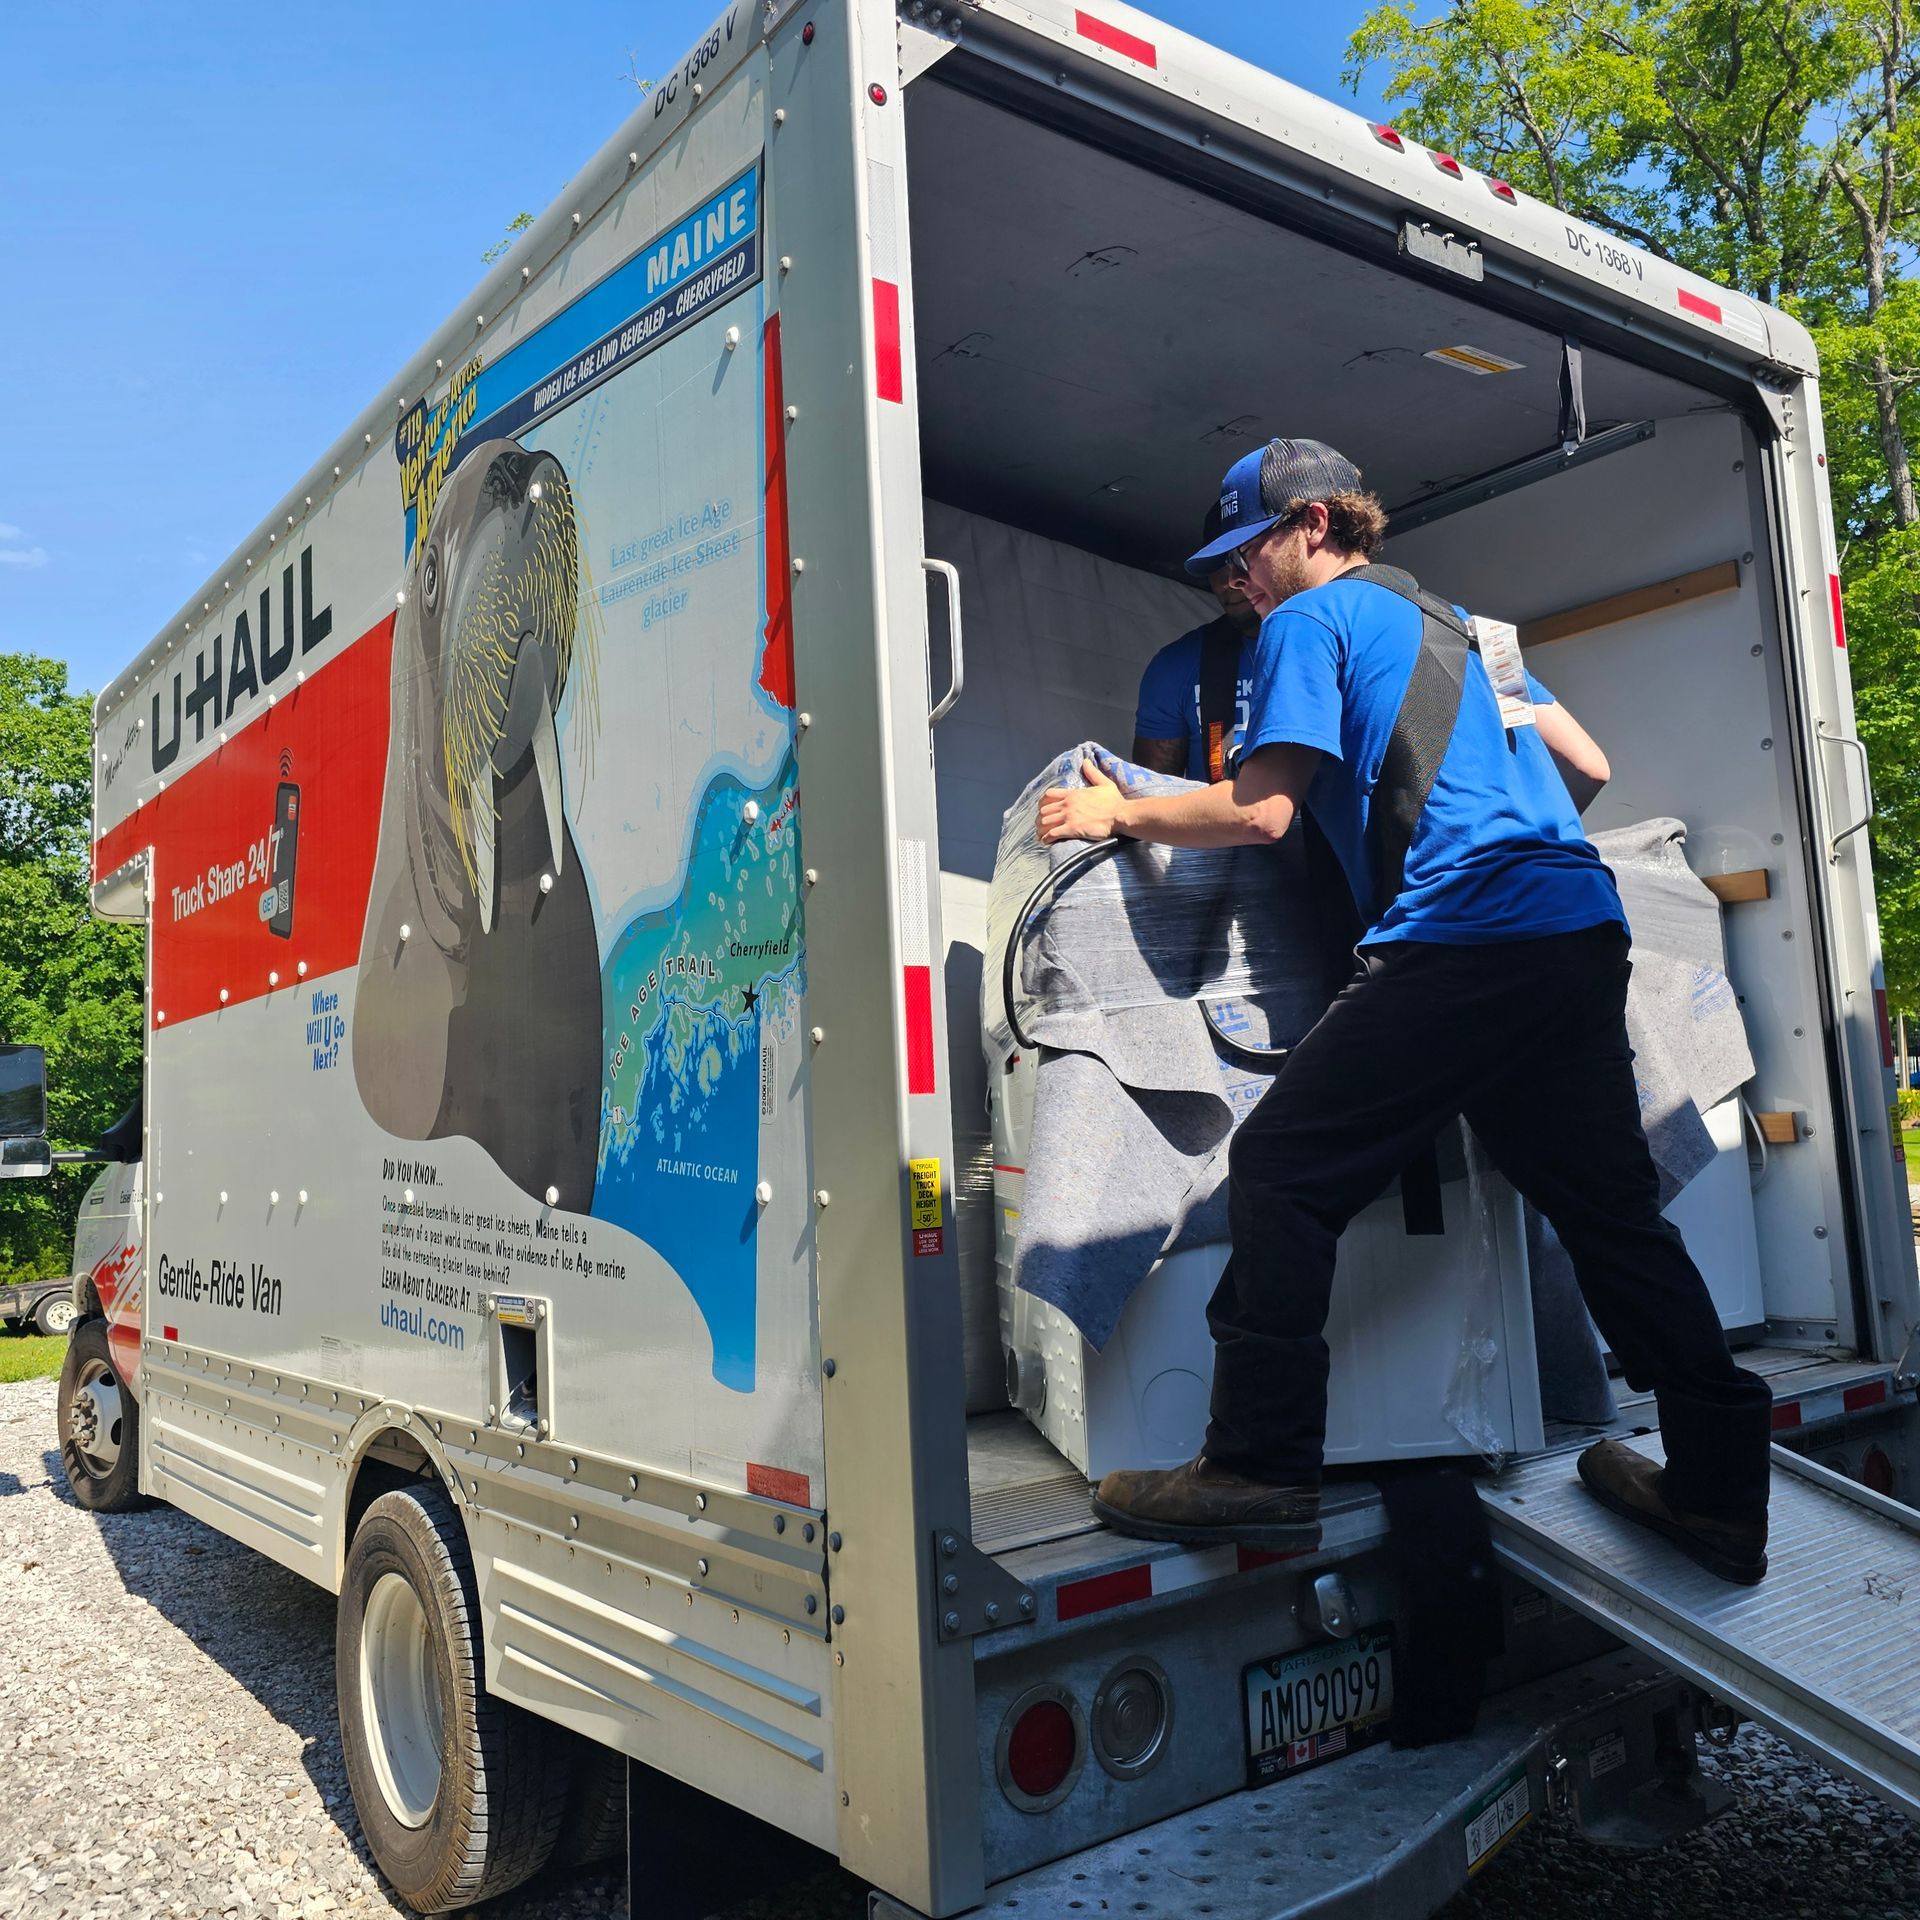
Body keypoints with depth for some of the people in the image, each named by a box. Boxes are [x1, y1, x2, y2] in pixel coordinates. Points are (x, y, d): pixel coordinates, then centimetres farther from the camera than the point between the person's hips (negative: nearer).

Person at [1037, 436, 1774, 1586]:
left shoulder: (1311, 619, 4)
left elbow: (1262, 811, -6)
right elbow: (1588, 766, 27)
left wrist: (1118, 815, 7)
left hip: (1458, 936, -9)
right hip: (1583, 934, 9)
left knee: (1280, 1177, -3)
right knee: (1613, 1208, 14)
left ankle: (1264, 1470, -2)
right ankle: (1722, 1491, 20)